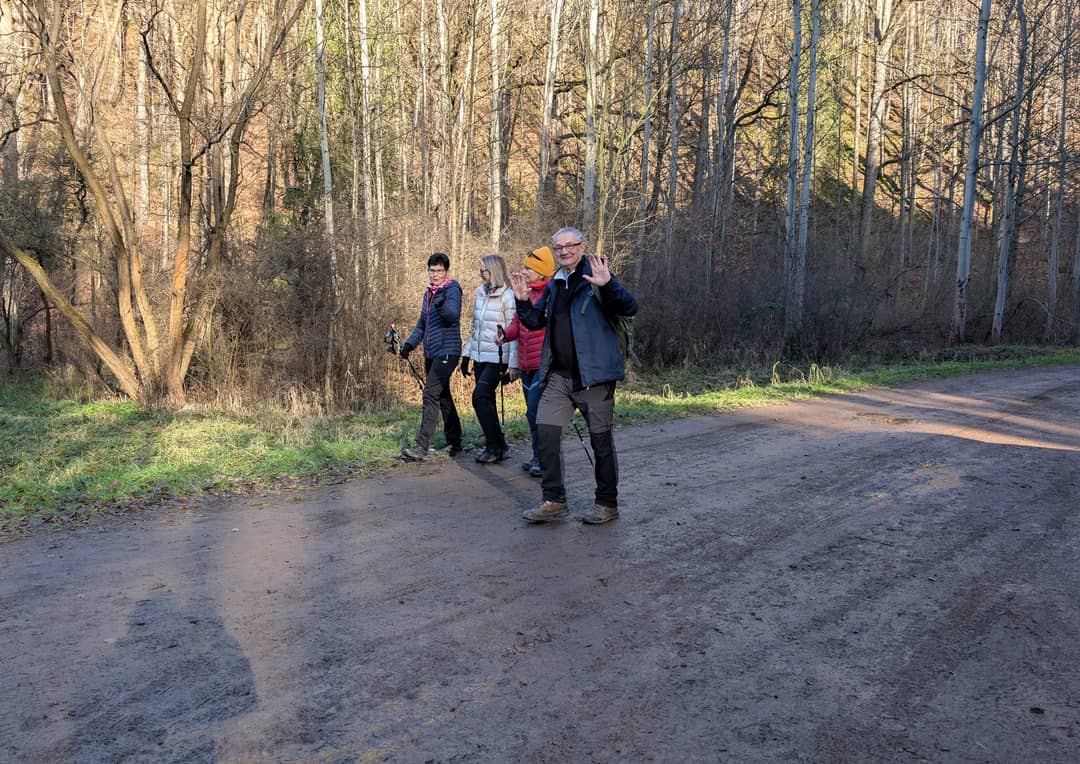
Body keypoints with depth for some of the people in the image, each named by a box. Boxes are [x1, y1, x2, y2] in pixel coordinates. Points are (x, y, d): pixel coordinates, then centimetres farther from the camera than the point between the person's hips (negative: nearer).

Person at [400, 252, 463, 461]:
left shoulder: (452, 289, -7)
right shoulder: (429, 293, 18)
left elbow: (453, 313, -27)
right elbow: (422, 324, 26)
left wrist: (442, 305, -48)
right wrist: (410, 343, 13)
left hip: (446, 352, -9)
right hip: (431, 353, 9)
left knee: (431, 395, -16)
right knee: (443, 397, 13)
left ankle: (422, 446, -18)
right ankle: (454, 443, 22)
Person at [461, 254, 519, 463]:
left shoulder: (508, 296, -11)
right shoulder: (480, 292, 12)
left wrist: (513, 366, -17)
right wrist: (466, 354, 18)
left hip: (497, 357, -7)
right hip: (480, 357, 7)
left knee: (480, 397, -15)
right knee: (486, 401, 7)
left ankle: (495, 446, -5)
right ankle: (498, 446, 16)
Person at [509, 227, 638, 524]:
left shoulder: (595, 276, -6)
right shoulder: (554, 285, 14)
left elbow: (630, 308, -17)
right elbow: (535, 322, 21)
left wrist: (607, 285, -32)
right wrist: (523, 301, 4)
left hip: (593, 375, -6)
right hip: (559, 375, 6)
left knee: (601, 439, 4)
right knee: (546, 432, 0)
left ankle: (608, 503, 18)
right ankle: (554, 501, 12)